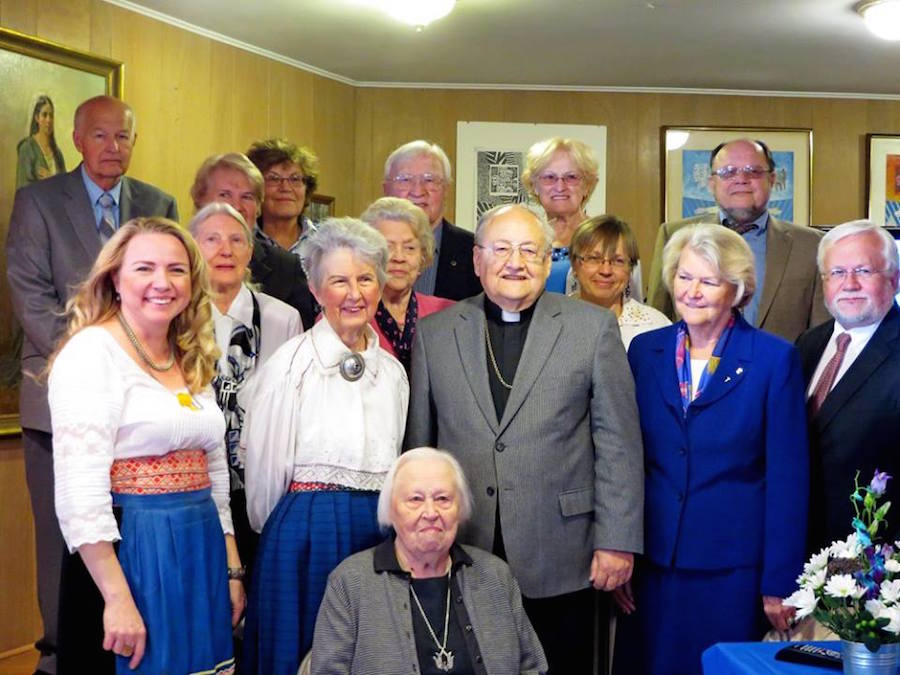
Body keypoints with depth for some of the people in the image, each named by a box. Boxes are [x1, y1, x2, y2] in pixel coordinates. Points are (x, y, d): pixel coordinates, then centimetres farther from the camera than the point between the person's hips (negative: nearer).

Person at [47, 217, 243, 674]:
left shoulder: (194, 360, 13)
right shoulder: (92, 351, -10)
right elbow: (80, 490, -18)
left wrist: (232, 569, 14)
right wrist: (117, 599, -21)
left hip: (203, 550, 7)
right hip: (131, 549, -7)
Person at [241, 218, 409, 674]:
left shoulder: (392, 371, 8)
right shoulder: (291, 363, -9)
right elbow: (264, 466, -4)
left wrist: (375, 515, 15)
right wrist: (284, 532, 5)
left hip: (379, 533, 5)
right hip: (306, 532, -5)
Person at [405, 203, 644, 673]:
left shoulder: (593, 327, 2)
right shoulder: (434, 333, 6)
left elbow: (618, 443, 0)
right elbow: (417, 443, 9)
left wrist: (617, 541, -5)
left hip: (560, 562, -1)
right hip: (460, 559, 1)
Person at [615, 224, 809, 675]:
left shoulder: (774, 359, -5)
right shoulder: (645, 351, 5)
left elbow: (787, 478, -5)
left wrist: (779, 583, -6)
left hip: (732, 568, -3)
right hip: (652, 563, 3)